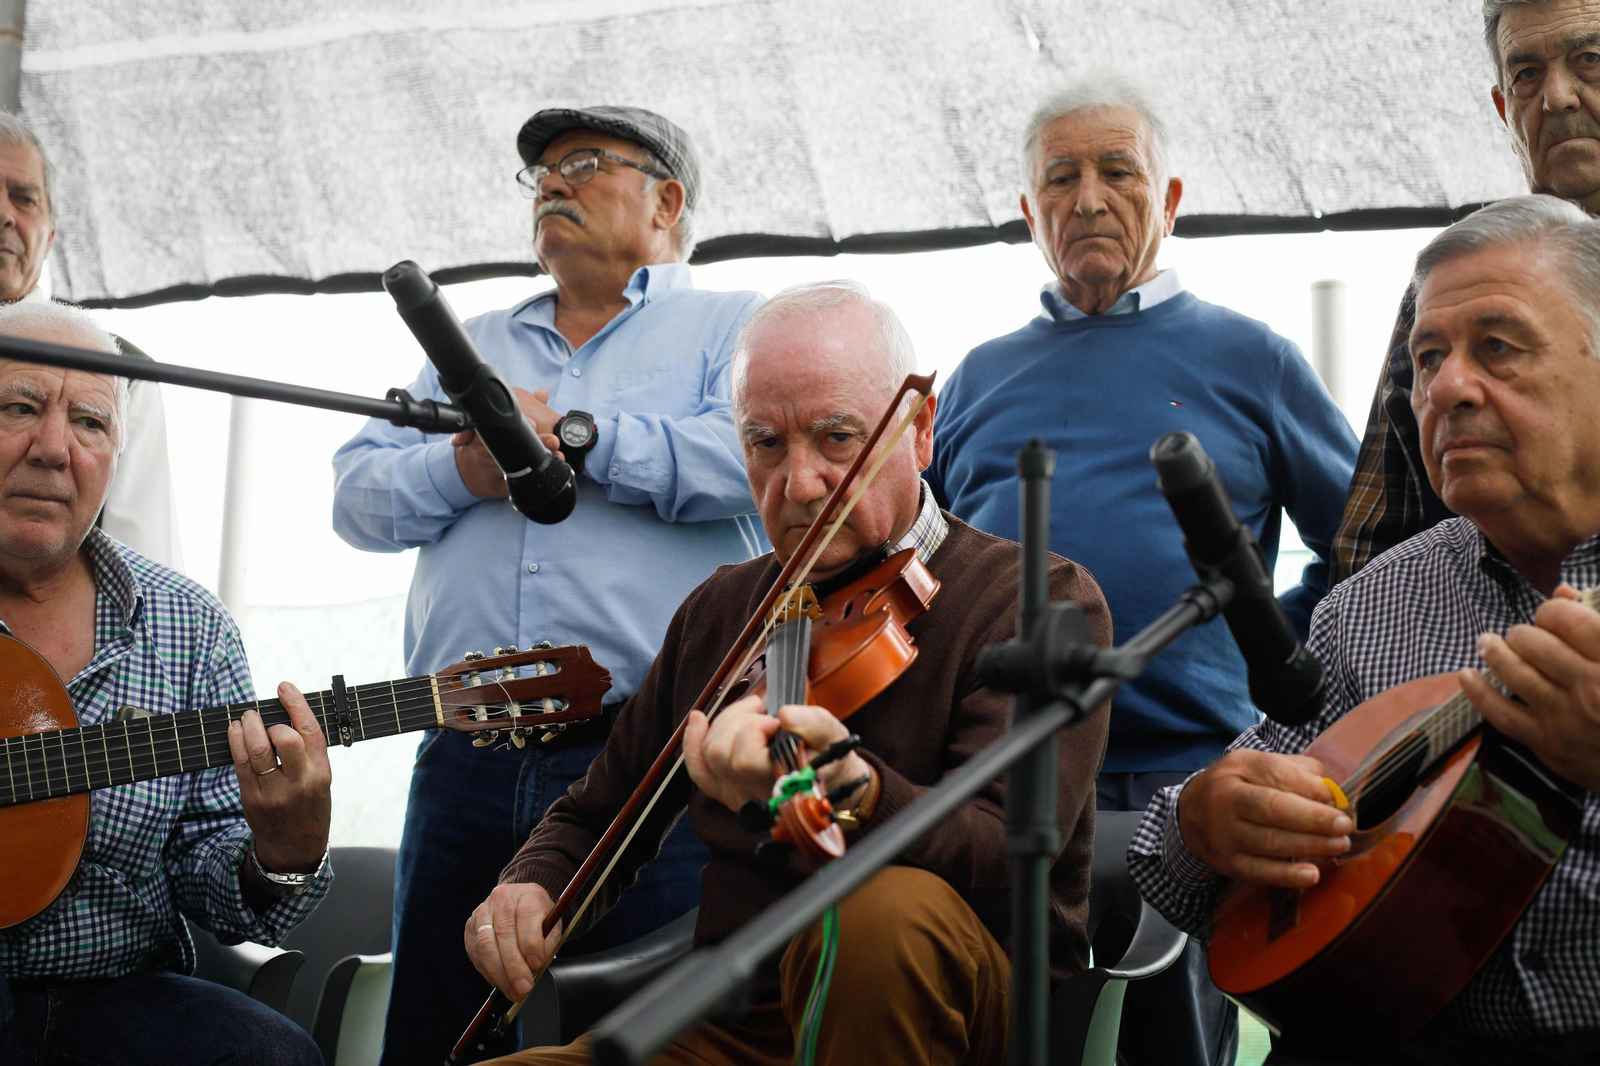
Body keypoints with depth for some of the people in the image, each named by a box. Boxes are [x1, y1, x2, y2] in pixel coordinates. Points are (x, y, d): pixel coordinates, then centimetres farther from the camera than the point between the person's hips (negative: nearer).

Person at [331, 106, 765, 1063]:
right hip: (466, 761, 5)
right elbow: (358, 495, 15)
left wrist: (578, 438, -12)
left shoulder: (738, 328, 9)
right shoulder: (472, 346, 25)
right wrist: (463, 470, -5)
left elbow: (762, 451, -13)